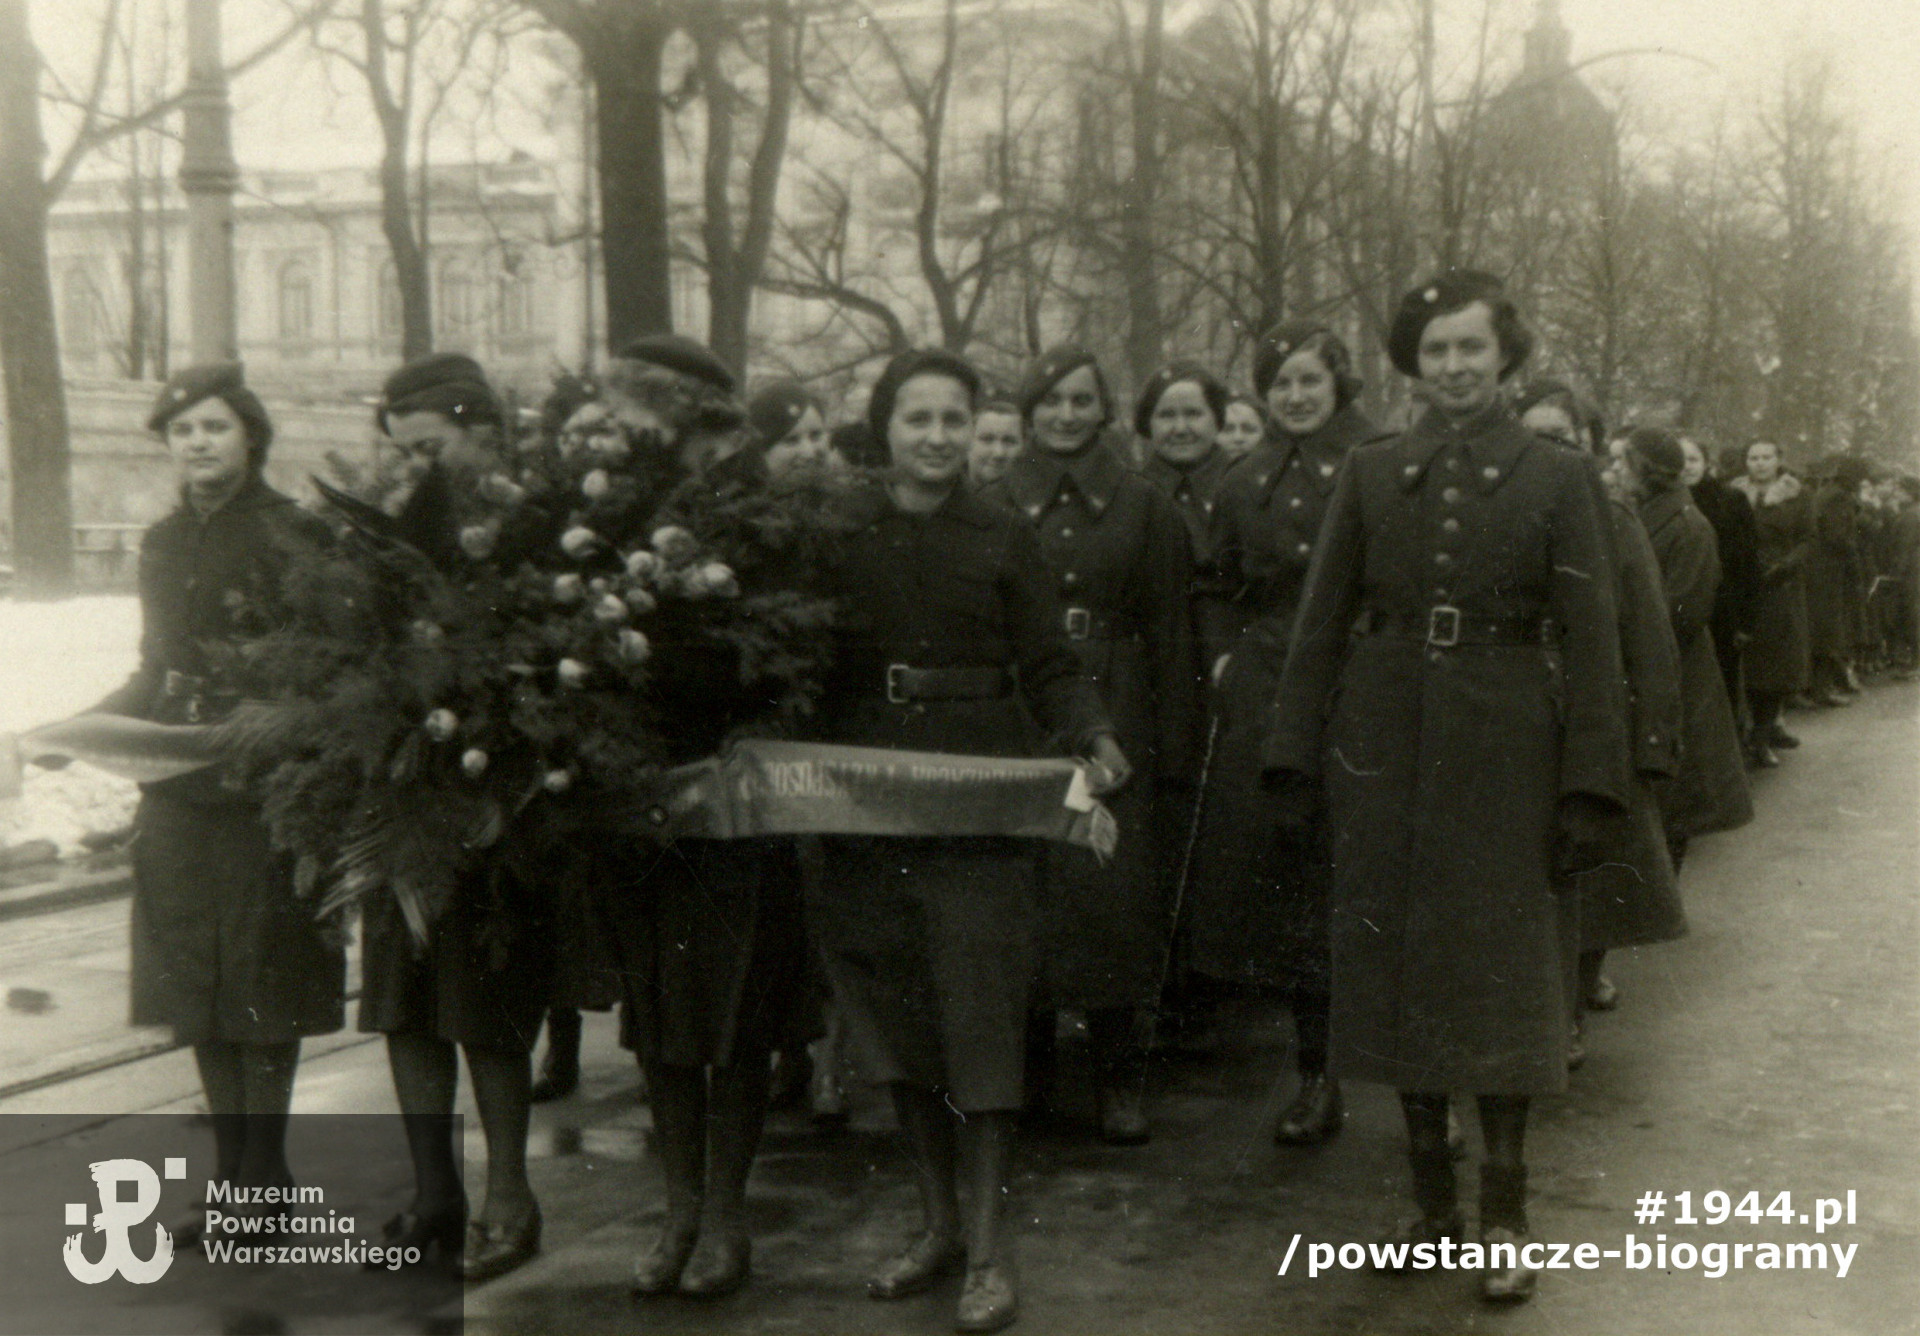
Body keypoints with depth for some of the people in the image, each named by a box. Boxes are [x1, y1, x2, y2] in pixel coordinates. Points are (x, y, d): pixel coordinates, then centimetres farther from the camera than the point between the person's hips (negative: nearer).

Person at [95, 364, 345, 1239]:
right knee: (195, 984, 10)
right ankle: (233, 1172, 20)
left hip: (264, 796, -6)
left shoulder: (291, 539, -8)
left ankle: (264, 1176, 11)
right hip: (178, 796, 7)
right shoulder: (163, 544, 12)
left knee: (261, 983, 0)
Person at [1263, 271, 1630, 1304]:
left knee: (1502, 977, 2)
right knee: (1398, 970, 7)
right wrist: (1295, 763, 0)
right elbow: (1320, 625, 6)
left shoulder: (1556, 480, 1)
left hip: (1506, 754, -2)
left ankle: (1505, 1219, 12)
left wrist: (1590, 786, -8)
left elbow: (1589, 641, -2)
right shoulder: (1370, 475, 6)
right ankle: (1431, 1198, 20)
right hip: (1385, 751, 2)